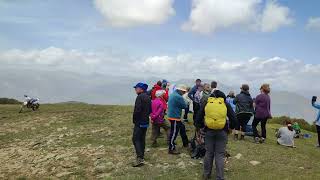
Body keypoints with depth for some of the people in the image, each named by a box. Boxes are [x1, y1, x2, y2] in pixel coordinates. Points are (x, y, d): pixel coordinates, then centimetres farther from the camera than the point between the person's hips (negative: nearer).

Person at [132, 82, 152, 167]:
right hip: (146, 121, 9)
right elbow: (150, 110, 17)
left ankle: (140, 158, -14)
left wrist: (134, 119, -11)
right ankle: (142, 155, 26)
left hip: (139, 122, -9)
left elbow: (137, 110, -24)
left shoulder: (140, 97, -17)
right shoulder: (148, 97, 12)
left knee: (136, 139, -7)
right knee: (142, 138, 17)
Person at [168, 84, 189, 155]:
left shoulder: (172, 94, 11)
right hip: (175, 117, -11)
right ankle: (171, 149, 6)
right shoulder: (178, 97, -21)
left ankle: (186, 143, 35)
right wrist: (185, 103, 6)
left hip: (172, 116, 11)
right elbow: (184, 106, -13)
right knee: (174, 133, -2)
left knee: (182, 128, 22)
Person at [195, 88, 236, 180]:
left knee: (209, 153, 15)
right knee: (220, 155, 7)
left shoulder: (206, 103, 4)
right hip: (222, 132, -1)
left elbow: (199, 118, 4)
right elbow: (233, 118, 0)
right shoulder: (226, 104, 2)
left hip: (209, 131, 1)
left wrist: (201, 126, 20)